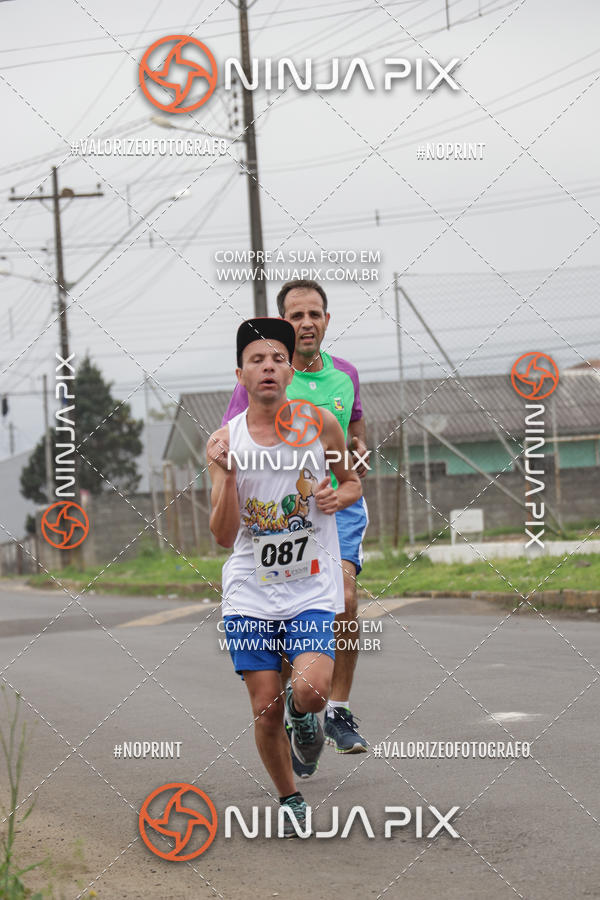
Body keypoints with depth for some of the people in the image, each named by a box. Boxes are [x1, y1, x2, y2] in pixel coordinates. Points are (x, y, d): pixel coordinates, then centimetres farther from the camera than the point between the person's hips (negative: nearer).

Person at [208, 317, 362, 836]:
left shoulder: (320, 425, -2)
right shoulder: (225, 441, -3)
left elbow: (353, 482, 15)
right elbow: (224, 535, -7)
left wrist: (339, 496, -8)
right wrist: (227, 473, -21)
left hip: (311, 589, -1)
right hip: (250, 593, 1)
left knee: (311, 689, -22)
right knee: (266, 713, 1)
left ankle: (304, 714, 16)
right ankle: (290, 800, 26)